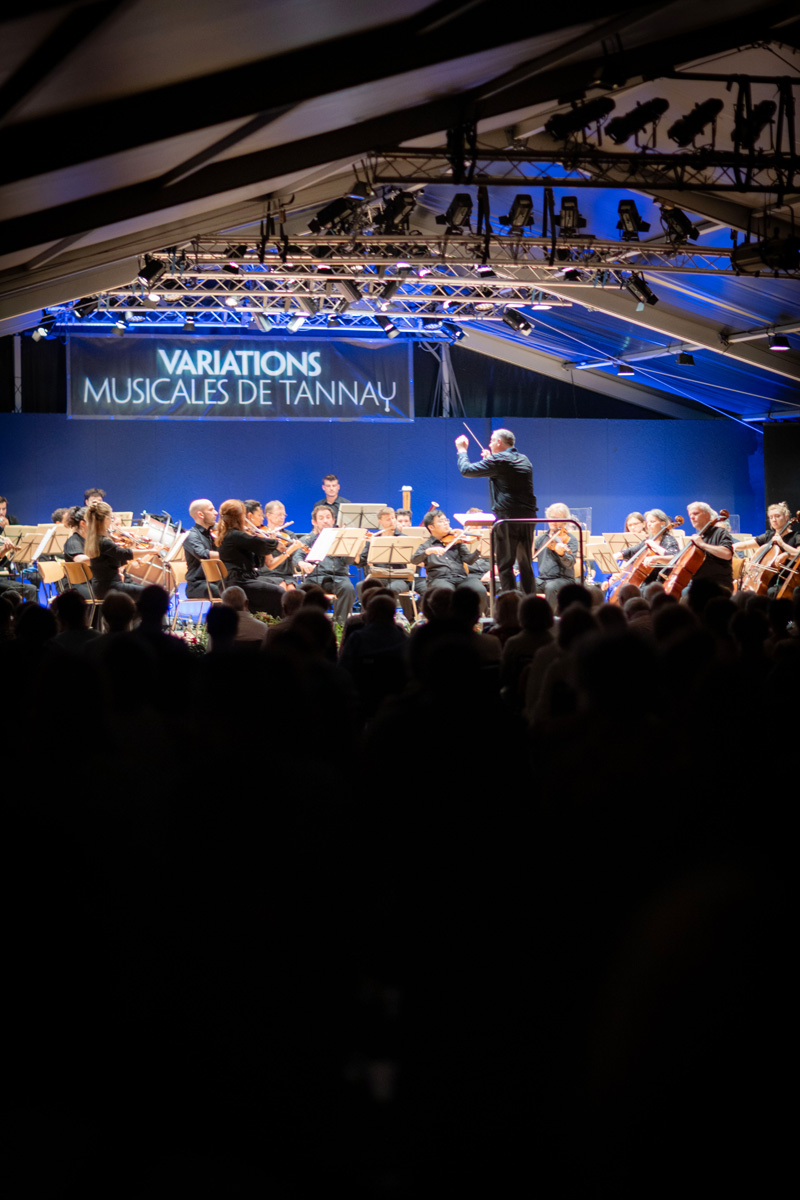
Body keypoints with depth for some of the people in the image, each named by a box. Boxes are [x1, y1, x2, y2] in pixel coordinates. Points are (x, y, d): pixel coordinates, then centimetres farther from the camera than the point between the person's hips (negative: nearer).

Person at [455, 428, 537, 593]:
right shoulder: (524, 460, 15)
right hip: (528, 517, 7)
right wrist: (489, 459, 27)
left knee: (505, 564, -2)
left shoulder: (498, 461, -9)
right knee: (525, 563, 12)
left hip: (507, 518, -7)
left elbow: (466, 470, -5)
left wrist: (462, 450, 12)